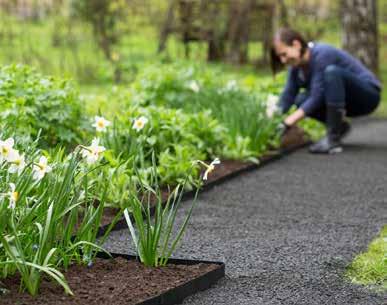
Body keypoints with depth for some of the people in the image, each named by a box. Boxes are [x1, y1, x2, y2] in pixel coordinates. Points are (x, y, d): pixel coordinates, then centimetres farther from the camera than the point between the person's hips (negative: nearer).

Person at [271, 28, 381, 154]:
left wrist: (287, 123, -34)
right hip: (349, 102, 7)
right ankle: (339, 125, 7)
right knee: (301, 100, -15)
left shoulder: (322, 54, -25)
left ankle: (333, 138, -33)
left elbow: (317, 97, -30)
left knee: (332, 71, -34)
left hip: (368, 95, -7)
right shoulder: (297, 65, -1)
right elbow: (288, 95, -6)